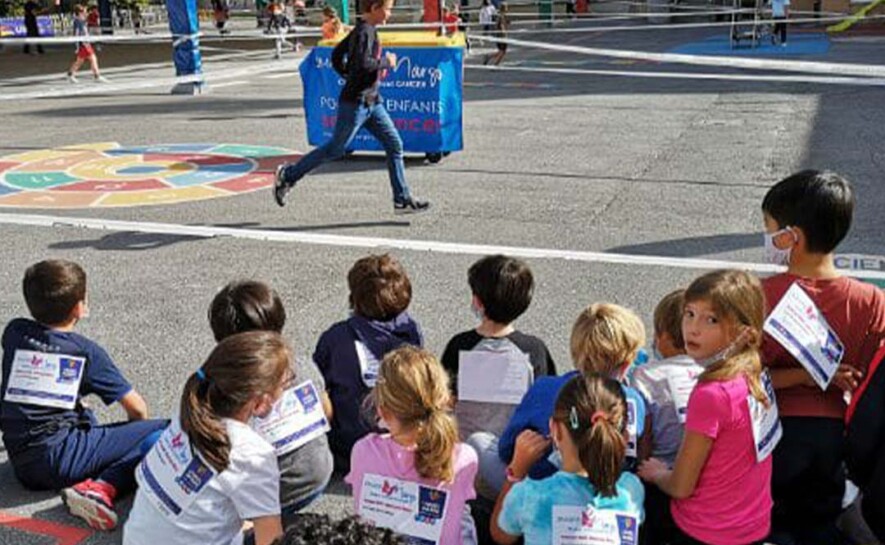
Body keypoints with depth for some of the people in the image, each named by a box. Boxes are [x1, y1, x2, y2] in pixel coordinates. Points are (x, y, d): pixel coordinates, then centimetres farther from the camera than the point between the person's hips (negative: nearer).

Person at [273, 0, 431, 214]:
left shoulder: (362, 30, 13)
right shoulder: (365, 32, -15)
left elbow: (336, 56, 19)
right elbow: (362, 63, -30)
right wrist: (386, 62, -15)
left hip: (371, 102, 10)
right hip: (356, 102, -10)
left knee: (394, 144, 4)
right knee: (335, 149, 1)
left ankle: (403, 200, 6)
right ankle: (288, 175, 16)